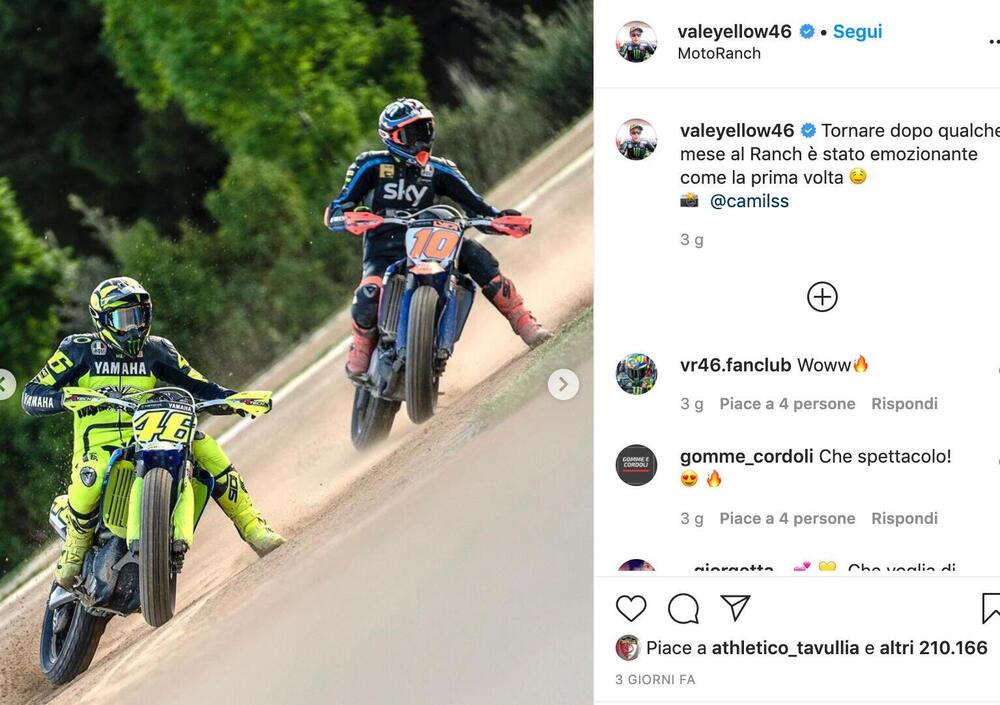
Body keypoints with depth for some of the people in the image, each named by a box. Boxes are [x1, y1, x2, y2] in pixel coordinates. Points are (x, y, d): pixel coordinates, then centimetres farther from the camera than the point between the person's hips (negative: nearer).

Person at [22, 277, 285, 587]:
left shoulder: (156, 350, 13)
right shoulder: (79, 349, 2)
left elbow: (199, 386, 12)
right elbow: (31, 396, -3)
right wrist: (67, 397, -25)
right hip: (99, 446, -3)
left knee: (204, 445, -21)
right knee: (91, 477, -40)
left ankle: (254, 529, -14)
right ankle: (73, 552, -14)